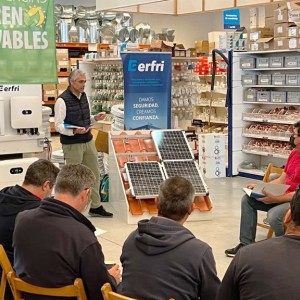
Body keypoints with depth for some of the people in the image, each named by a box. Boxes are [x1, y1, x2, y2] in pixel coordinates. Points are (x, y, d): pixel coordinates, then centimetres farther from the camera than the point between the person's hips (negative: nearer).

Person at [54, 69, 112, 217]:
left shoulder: (83, 96, 9)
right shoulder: (62, 100, -15)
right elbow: (58, 125, -16)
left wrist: (95, 118, 0)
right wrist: (74, 131, -31)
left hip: (88, 141, 8)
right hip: (72, 145, -8)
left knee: (95, 174, 13)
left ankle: (95, 206, 26)